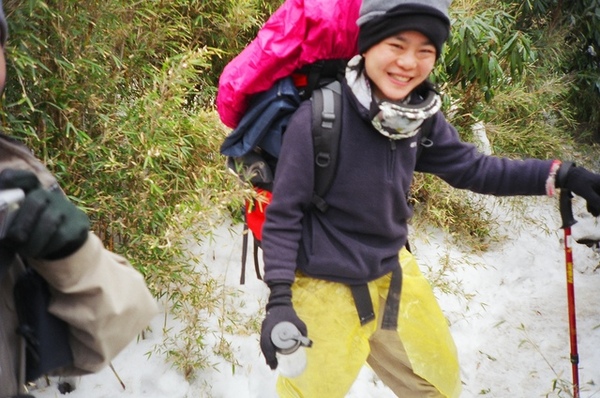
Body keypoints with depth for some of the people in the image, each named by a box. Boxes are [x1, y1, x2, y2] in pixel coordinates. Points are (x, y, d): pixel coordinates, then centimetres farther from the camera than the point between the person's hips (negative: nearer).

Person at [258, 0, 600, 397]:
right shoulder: (318, 118, -24)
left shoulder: (421, 115, -9)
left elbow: (470, 167, 6)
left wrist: (559, 174, -2)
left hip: (391, 273, 6)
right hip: (326, 288, -6)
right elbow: (284, 213, -17)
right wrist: (279, 299, -21)